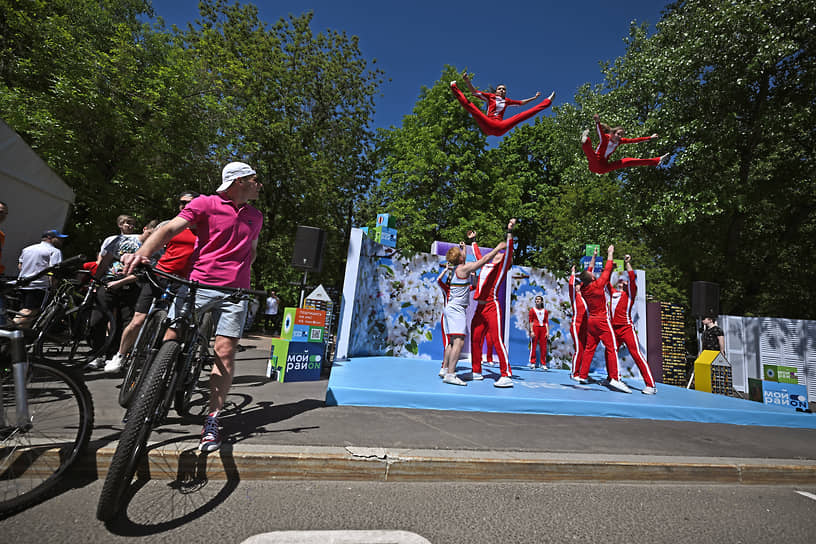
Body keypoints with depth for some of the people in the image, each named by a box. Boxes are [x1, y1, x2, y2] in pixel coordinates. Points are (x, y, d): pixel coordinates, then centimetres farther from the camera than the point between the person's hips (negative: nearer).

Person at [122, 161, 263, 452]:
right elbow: (170, 228, -8)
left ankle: (212, 420, 5)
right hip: (198, 284, -2)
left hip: (235, 292, 2)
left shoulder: (255, 216, 17)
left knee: (225, 352, -4)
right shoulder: (205, 204, 3)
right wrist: (143, 252, -23)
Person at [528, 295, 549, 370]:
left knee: (543, 347, 2)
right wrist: (531, 331, -9)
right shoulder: (532, 310, 5)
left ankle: (543, 364, 8)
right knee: (533, 346, -3)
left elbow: (547, 322, 12)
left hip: (543, 328, 3)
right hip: (535, 328, -3)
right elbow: (530, 321, 0)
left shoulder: (545, 311, 13)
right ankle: (532, 363, 5)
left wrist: (547, 331, 3)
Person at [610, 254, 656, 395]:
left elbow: (632, 278, -10)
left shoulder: (629, 293, 4)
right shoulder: (613, 292, 18)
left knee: (637, 354, -10)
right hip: (614, 329, 6)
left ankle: (651, 385, -9)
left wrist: (627, 263, -8)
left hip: (626, 328, -6)